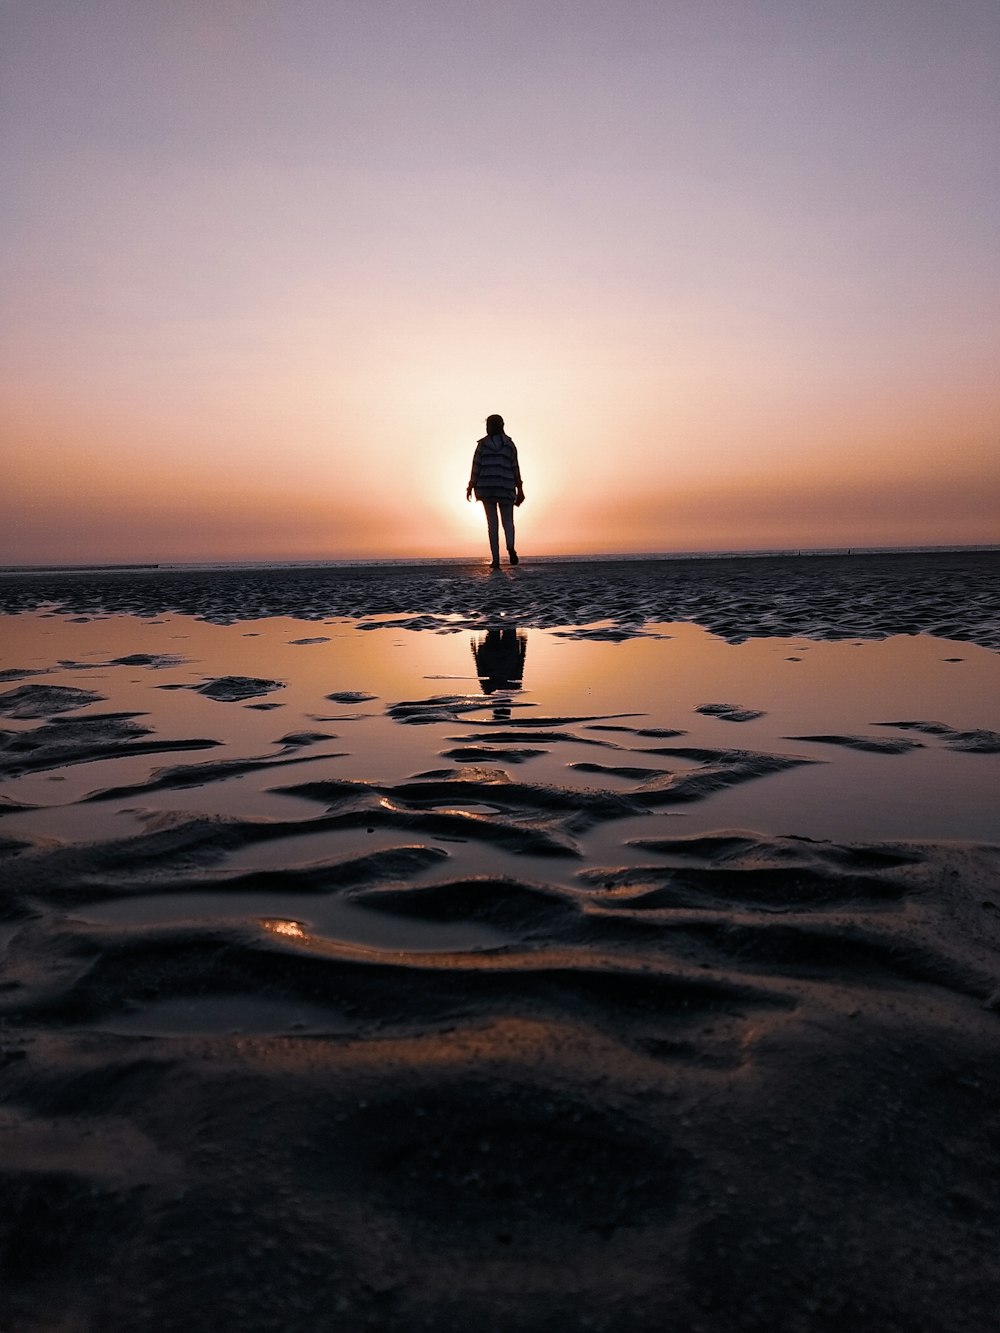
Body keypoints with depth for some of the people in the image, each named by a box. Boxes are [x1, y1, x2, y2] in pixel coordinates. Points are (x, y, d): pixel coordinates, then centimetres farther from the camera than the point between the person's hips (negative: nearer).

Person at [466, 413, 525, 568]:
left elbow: (476, 466, -2)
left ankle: (496, 559, -2)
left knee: (492, 523, 5)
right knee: (508, 521, 8)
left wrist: (471, 486, 4)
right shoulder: (509, 444, 4)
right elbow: (515, 468, 1)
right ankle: (510, 547, -23)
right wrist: (520, 490, 5)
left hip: (486, 487, 0)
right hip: (505, 488, 0)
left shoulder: (482, 444, 2)